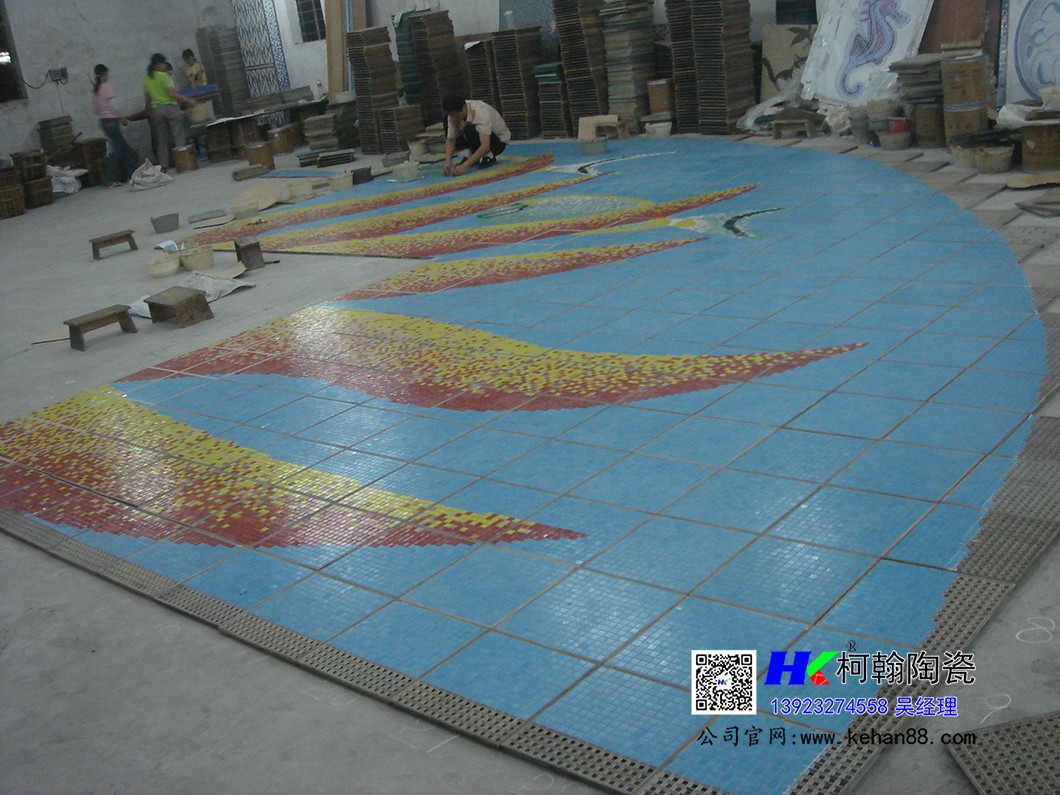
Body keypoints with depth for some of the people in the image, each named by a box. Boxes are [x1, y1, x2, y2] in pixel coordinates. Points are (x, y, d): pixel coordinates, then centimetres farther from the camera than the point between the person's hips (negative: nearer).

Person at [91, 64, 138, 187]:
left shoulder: (95, 90, 11)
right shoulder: (108, 87, -11)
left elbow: (95, 108, 11)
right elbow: (112, 106, -17)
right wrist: (123, 118, -6)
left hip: (103, 121, 8)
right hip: (111, 120, -8)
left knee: (123, 148, 15)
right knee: (115, 151, -4)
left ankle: (131, 172, 19)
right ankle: (109, 180, -7)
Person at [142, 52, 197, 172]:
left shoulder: (147, 79, 9)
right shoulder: (163, 76, -8)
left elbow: (147, 99, 11)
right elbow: (171, 93, -16)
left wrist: (151, 111, 23)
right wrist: (187, 100, -15)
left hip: (156, 109, 6)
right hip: (170, 107, -6)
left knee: (161, 140, 8)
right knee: (178, 136, -2)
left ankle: (163, 166, 6)